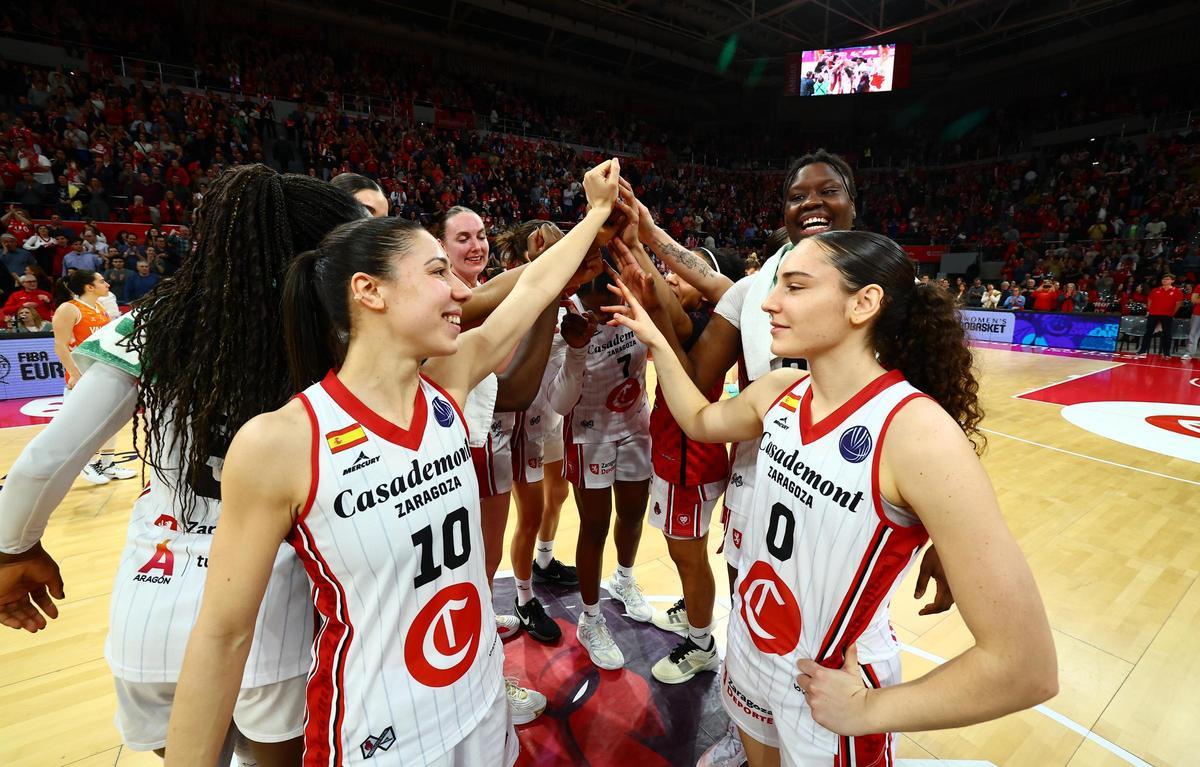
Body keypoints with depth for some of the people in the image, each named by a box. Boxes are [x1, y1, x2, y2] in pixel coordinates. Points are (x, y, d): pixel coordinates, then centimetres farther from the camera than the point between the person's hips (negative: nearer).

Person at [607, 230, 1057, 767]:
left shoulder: (920, 432, -29)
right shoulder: (779, 390, -9)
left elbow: (1026, 666, -26)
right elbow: (701, 421, 13)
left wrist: (870, 710, -16)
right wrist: (655, 341, 8)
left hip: (828, 693, -5)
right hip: (750, 653, 6)